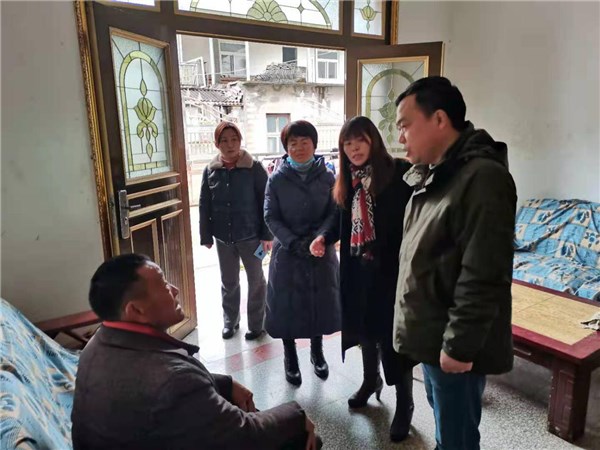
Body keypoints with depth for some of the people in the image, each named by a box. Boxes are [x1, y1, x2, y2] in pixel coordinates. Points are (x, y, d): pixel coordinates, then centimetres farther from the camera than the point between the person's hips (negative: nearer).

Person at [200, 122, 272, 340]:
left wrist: (267, 234, -11)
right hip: (223, 237, 3)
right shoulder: (210, 170, 0)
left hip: (250, 235, -3)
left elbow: (266, 203, -8)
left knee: (256, 280, 10)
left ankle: (257, 324, 26)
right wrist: (206, 236, 3)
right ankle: (230, 321, 34)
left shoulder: (254, 168, -9)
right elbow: (204, 206, 4)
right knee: (228, 282, 16)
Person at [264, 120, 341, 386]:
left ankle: (317, 352, 35)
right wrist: (293, 243, -18)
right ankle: (290, 358, 27)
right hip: (287, 252, -1)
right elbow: (270, 217, -6)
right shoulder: (277, 179, -4)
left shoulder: (327, 177, -2)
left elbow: (335, 214, -4)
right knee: (287, 304, 6)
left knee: (320, 302, 12)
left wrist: (317, 239, -19)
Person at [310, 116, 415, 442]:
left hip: (392, 268, -6)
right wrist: (325, 238, -3)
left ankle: (404, 403, 24)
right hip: (357, 267, 7)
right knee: (364, 325, 20)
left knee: (393, 333, 3)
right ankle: (371, 380, 45)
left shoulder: (399, 172, -12)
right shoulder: (348, 180, 9)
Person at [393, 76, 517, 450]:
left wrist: (459, 345, -20)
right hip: (432, 335, 9)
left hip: (455, 344, -9)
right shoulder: (433, 175, 9)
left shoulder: (482, 177, -21)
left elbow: (483, 276, -25)